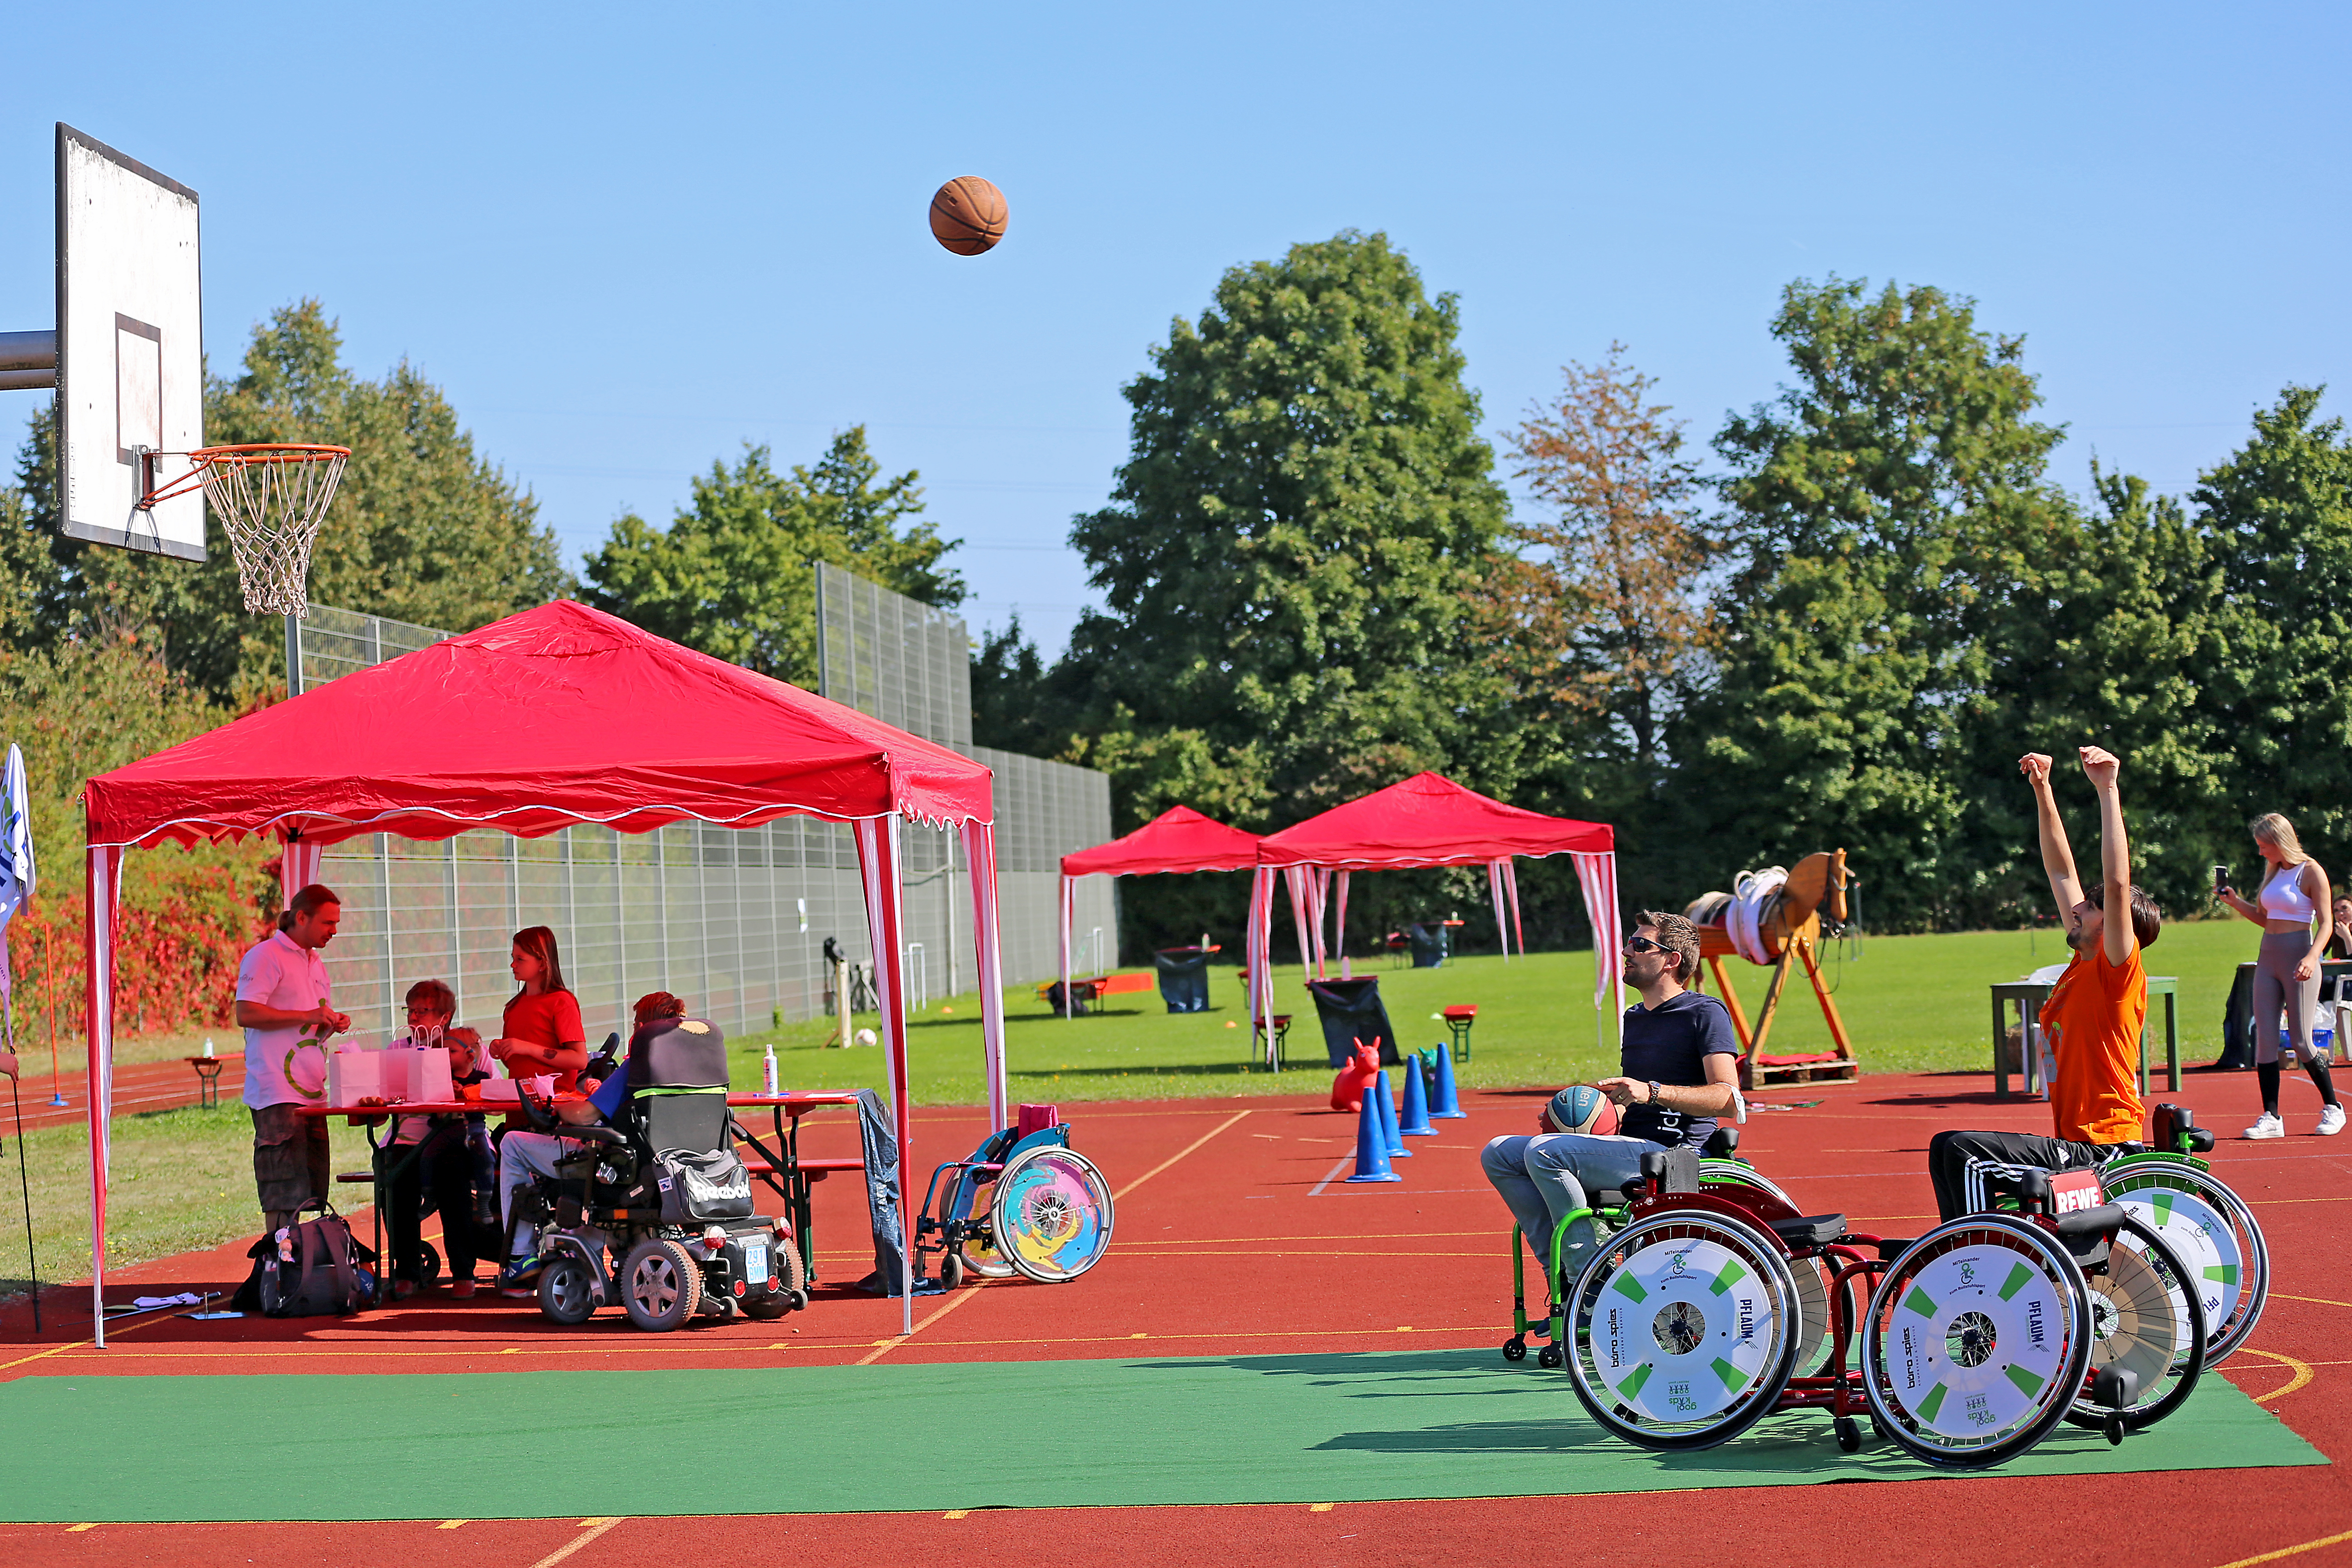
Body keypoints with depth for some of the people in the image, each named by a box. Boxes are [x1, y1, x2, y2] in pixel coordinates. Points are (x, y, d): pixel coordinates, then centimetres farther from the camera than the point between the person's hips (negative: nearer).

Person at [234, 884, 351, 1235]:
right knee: (284, 1193, -10)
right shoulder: (265, 956, -6)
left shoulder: (316, 964, 21)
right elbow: (246, 1014, -17)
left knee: (311, 1190, 6)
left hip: (312, 1095, 9)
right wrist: (307, 1016, -18)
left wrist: (332, 1024, 7)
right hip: (278, 1096, -9)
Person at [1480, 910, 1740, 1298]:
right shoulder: (1635, 1019, 23)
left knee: (1543, 1152, -27)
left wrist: (1652, 1092, -27)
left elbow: (1728, 1099, -16)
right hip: (1633, 1149, 9)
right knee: (1499, 1154, -1)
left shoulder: (1705, 1013, -4)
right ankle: (1562, 1270, -9)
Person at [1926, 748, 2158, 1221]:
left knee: (1957, 1150, -22)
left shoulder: (2118, 970, -11)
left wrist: (2107, 790, -26)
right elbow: (2062, 871, 18)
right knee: (1950, 1149, 19)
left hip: (2099, 1151, -10)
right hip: (2075, 1146, 10)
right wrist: (2042, 790, 17)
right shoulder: (2081, 965, 12)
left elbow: (2117, 883, -25)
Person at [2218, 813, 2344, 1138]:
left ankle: (2332, 1107, 13)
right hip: (2268, 959, 7)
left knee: (2300, 1041, -5)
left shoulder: (2311, 872, -7)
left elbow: (2326, 923, -12)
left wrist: (2312, 957, -27)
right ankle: (2271, 1117, 2)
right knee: (2265, 1039, 0)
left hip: (2298, 958, -7)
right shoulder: (2274, 873, 14)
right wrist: (2234, 901, 8)